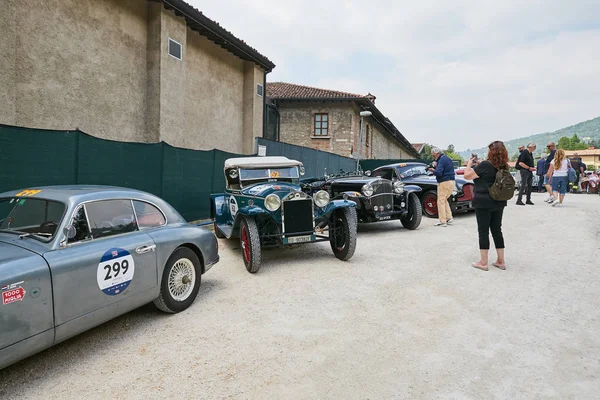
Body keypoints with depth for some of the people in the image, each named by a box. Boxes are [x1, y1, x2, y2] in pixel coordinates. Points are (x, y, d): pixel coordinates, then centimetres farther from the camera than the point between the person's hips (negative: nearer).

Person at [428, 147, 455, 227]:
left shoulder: (441, 160, -14)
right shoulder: (447, 158, 17)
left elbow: (439, 173, -24)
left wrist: (433, 170, -4)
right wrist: (436, 166, 15)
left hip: (444, 182, -10)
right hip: (452, 181, 10)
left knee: (441, 201, -4)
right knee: (444, 200, 21)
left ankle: (442, 221, -5)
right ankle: (449, 217, 19)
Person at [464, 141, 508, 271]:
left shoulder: (485, 165, -16)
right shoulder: (503, 167, 6)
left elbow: (467, 175, -10)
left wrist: (469, 164, 6)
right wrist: (477, 165, 15)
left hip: (484, 203, -7)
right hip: (499, 203, 7)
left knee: (483, 231, 0)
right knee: (497, 230, 13)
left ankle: (483, 262, 6)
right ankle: (500, 261, 19)